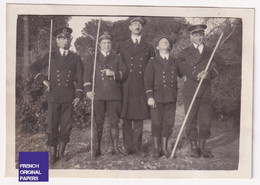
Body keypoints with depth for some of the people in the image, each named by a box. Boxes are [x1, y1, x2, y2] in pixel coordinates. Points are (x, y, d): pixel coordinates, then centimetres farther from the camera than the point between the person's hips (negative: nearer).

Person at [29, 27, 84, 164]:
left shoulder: (75, 59, 11)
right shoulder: (51, 57, 10)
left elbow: (79, 78, 8)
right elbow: (33, 68, 14)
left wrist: (79, 95, -1)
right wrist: (43, 80, 1)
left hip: (69, 97, 1)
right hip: (54, 96, -1)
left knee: (66, 125, 4)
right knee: (52, 126, 0)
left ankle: (61, 152, 17)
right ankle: (52, 155, 9)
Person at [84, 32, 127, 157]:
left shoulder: (117, 58, 16)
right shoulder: (92, 59, 15)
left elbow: (124, 73, 6)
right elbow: (87, 75, 7)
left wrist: (113, 73, -12)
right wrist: (88, 90, -6)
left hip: (114, 95, 0)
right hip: (98, 95, 0)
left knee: (114, 122, 1)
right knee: (98, 123, 2)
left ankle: (115, 148, 9)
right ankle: (97, 148, 9)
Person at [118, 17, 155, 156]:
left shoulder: (148, 47, 14)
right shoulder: (122, 46, 14)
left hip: (141, 88, 0)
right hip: (126, 88, 0)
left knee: (139, 118, -1)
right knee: (126, 118, -1)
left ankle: (137, 147, 7)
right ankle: (128, 147, 6)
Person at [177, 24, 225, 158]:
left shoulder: (210, 53, 15)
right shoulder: (185, 53, 7)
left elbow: (220, 64, 14)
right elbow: (183, 68, -5)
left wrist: (208, 74, -1)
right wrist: (197, 75, -16)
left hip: (206, 91, 2)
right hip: (190, 91, -2)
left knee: (206, 120, 1)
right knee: (191, 120, 0)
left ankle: (202, 146, 16)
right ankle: (193, 147, 14)